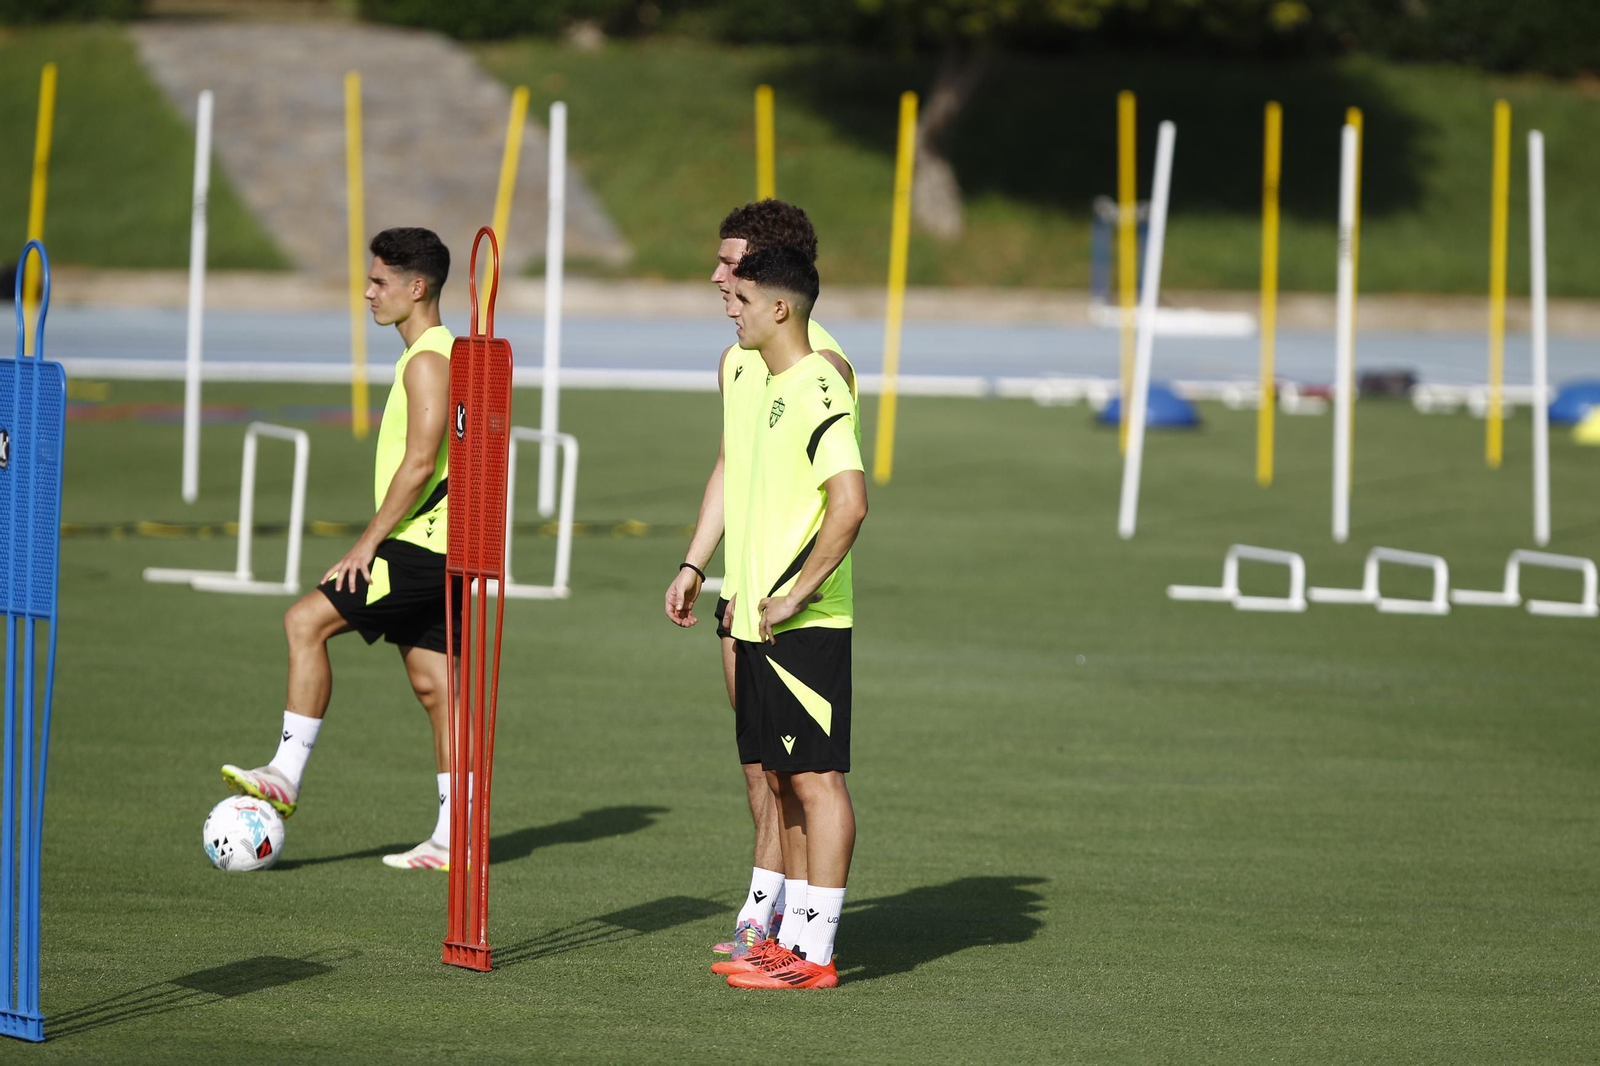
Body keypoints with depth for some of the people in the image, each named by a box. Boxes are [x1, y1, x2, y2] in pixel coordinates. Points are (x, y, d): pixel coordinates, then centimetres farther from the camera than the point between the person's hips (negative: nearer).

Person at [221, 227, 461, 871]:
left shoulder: (428, 361, -14)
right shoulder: (444, 354, 19)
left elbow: (419, 463, -22)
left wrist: (369, 542, -19)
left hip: (422, 544, -10)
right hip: (438, 549, 10)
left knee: (306, 621, -11)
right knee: (433, 685, 8)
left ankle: (287, 775, -11)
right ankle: (450, 840, 8)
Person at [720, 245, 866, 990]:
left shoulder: (818, 390, -16)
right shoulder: (775, 387, 16)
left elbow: (850, 503, -25)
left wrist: (796, 595, -21)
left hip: (805, 625, -10)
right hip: (765, 621, 10)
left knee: (816, 777, -6)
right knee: (782, 777, 12)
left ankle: (816, 952, -5)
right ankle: (791, 937, 18)